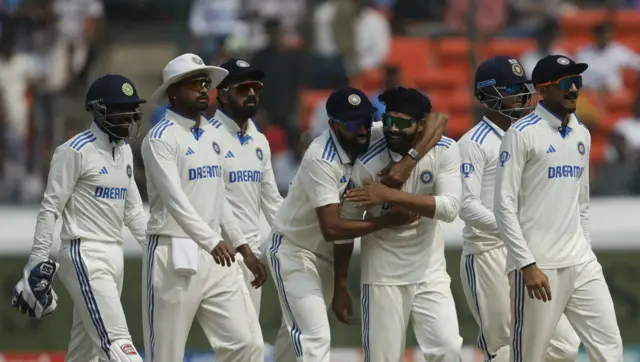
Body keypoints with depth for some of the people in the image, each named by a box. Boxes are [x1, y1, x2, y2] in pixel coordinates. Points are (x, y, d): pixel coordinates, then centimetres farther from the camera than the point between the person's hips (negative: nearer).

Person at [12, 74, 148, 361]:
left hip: (114, 256, 8)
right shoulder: (76, 151, -10)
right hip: (85, 256, -8)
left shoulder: (124, 151, 14)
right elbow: (50, 208, -10)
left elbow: (132, 210, 21)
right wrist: (37, 264, -13)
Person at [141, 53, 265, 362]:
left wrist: (243, 248, 20)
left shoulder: (212, 136, 15)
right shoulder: (161, 137, -9)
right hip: (174, 255, -7)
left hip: (214, 258, 7)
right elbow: (175, 199, -22)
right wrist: (211, 241, -34)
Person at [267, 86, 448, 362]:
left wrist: (409, 161, -33)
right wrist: (389, 220, -35)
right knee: (314, 337, -17)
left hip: (328, 253, 7)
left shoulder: (376, 138, -14)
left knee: (301, 331, 21)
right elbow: (331, 228, -36)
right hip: (293, 248, -7)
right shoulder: (321, 160, -31)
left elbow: (438, 121, -18)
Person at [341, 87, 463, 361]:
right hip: (383, 278, -2)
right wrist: (340, 285, 1)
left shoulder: (444, 151, -8)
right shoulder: (368, 164, -12)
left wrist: (390, 195, -29)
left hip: (430, 274, 2)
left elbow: (450, 207, -21)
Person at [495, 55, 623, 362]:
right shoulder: (523, 134, -7)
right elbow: (505, 207, -12)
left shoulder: (581, 134, 14)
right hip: (538, 265, -7)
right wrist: (527, 265, -18)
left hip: (581, 265, 7)